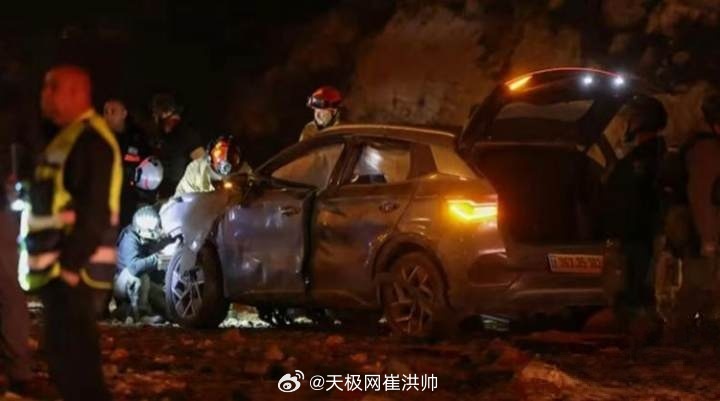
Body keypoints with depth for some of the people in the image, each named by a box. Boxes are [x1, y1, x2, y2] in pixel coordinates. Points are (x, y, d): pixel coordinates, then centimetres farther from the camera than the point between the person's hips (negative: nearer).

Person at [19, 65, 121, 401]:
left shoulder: (90, 141, -14)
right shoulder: (68, 138, 19)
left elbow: (94, 212, -22)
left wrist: (69, 265, -24)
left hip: (72, 274, -11)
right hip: (60, 272, 11)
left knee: (76, 365, -11)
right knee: (66, 362, 14)